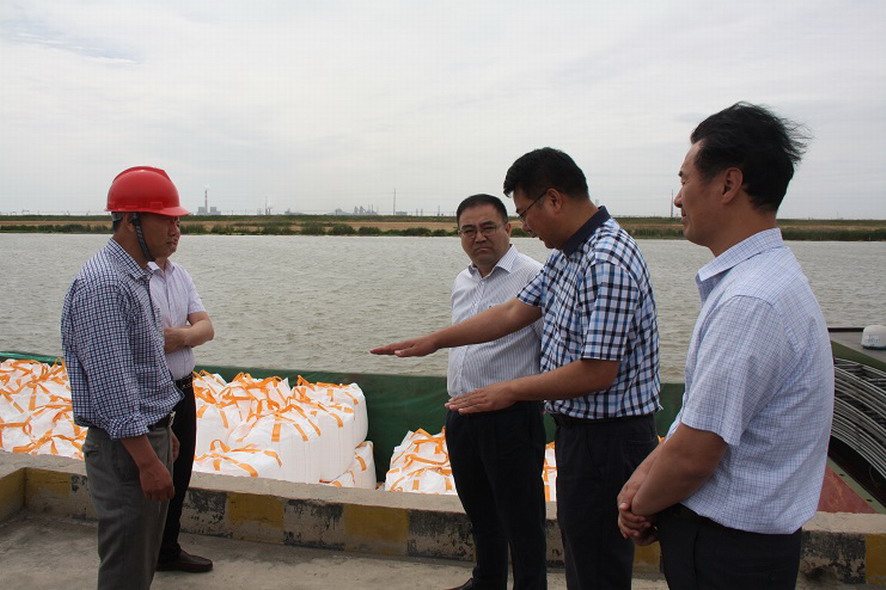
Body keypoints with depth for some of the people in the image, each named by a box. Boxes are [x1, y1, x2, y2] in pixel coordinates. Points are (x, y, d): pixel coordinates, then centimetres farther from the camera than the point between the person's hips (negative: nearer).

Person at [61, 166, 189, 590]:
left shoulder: (135, 277, 11)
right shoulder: (102, 284, -20)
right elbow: (111, 385, -24)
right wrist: (147, 460, -23)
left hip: (149, 435, 10)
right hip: (124, 448, -10)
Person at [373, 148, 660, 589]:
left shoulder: (608, 264, -23)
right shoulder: (566, 254, 9)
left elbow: (595, 372, -25)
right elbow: (514, 313, 14)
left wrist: (511, 391, -13)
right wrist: (433, 341, 13)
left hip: (608, 439, -10)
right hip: (577, 429, 10)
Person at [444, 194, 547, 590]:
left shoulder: (533, 277, -13)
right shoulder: (462, 282, 12)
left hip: (510, 419, -8)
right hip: (461, 417, 8)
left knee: (521, 518, 4)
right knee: (479, 512, 23)